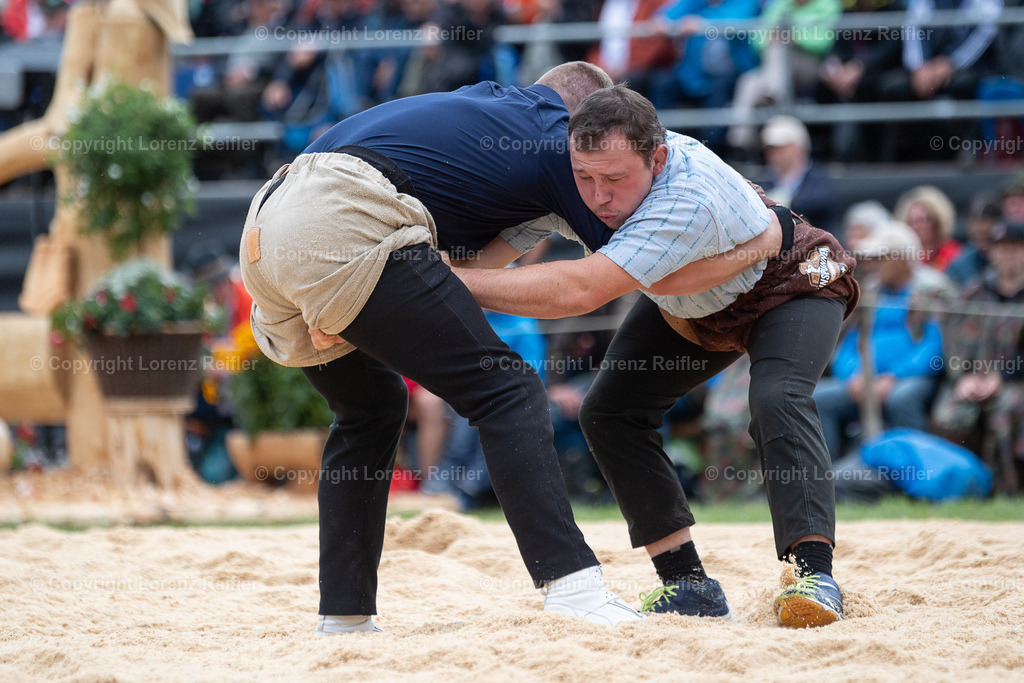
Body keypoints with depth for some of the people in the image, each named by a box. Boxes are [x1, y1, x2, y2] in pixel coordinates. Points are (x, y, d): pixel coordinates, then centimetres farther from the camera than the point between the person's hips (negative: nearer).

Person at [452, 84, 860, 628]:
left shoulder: (687, 202, -47)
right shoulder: (592, 165, -25)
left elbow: (577, 291, -55)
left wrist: (447, 278, -54)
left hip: (792, 284, -7)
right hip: (694, 305, 7)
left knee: (775, 400, -34)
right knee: (609, 411, -6)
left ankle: (814, 573, -33)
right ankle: (688, 583, -3)